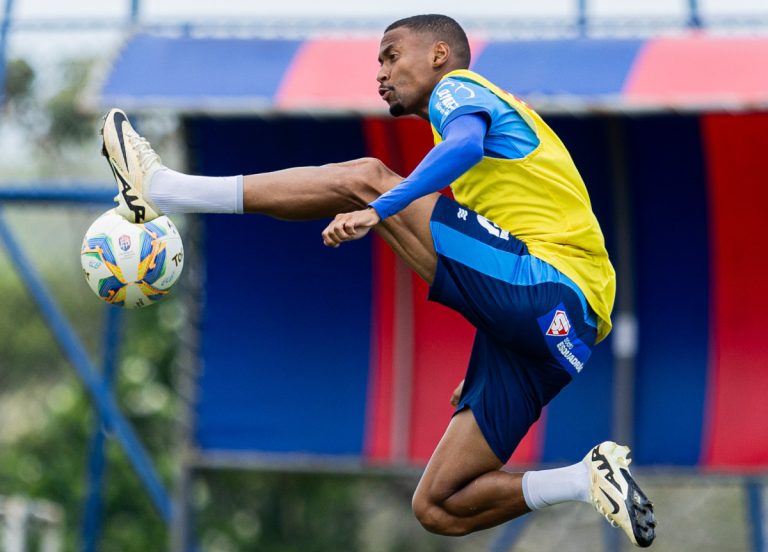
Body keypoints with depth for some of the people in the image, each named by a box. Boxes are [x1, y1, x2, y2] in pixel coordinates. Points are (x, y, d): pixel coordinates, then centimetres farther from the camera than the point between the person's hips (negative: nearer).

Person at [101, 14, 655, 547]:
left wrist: (379, 209, -31)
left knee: (365, 178, -12)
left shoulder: (459, 87, 7)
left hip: (545, 288, -9)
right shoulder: (493, 112, 37)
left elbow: (465, 145, -20)